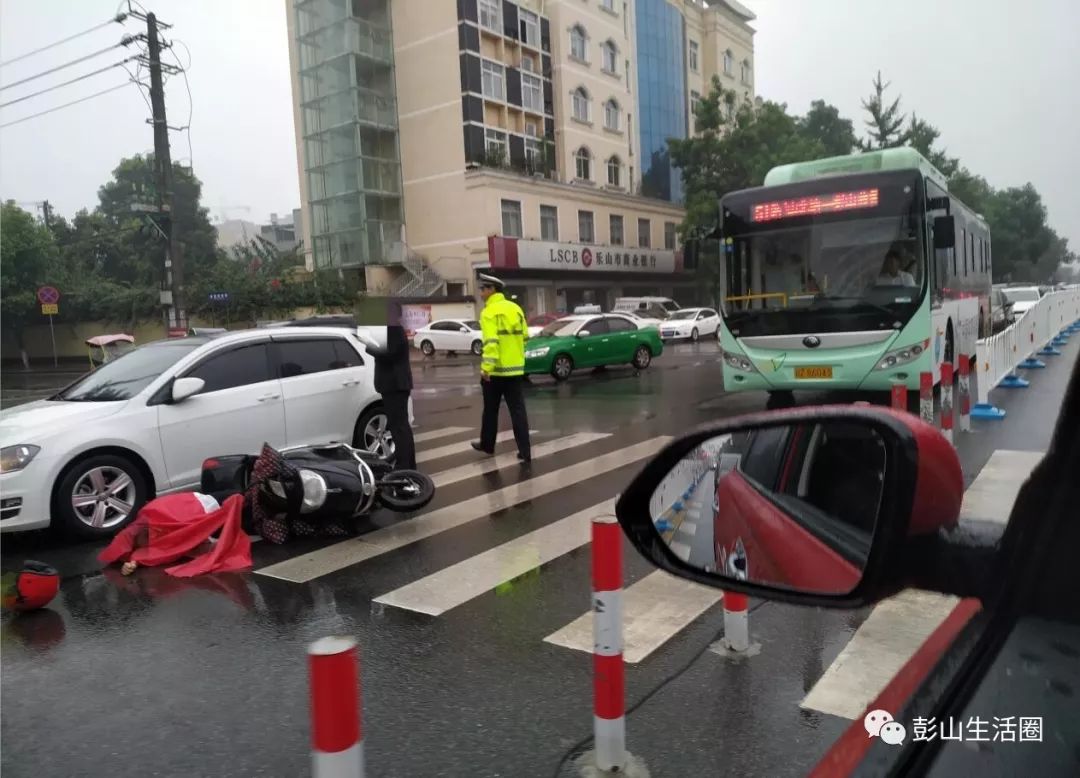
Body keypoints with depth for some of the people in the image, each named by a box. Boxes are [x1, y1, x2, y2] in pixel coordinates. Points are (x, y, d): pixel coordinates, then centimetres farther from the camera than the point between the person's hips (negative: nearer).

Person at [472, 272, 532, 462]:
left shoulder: (490, 311, -12)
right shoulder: (515, 308, 9)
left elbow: (491, 341, -24)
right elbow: (524, 336, 15)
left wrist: (487, 366, -28)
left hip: (495, 370, -5)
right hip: (516, 368, 6)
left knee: (490, 410, 12)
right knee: (518, 411, 3)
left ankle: (487, 445, 27)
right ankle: (525, 451, -1)